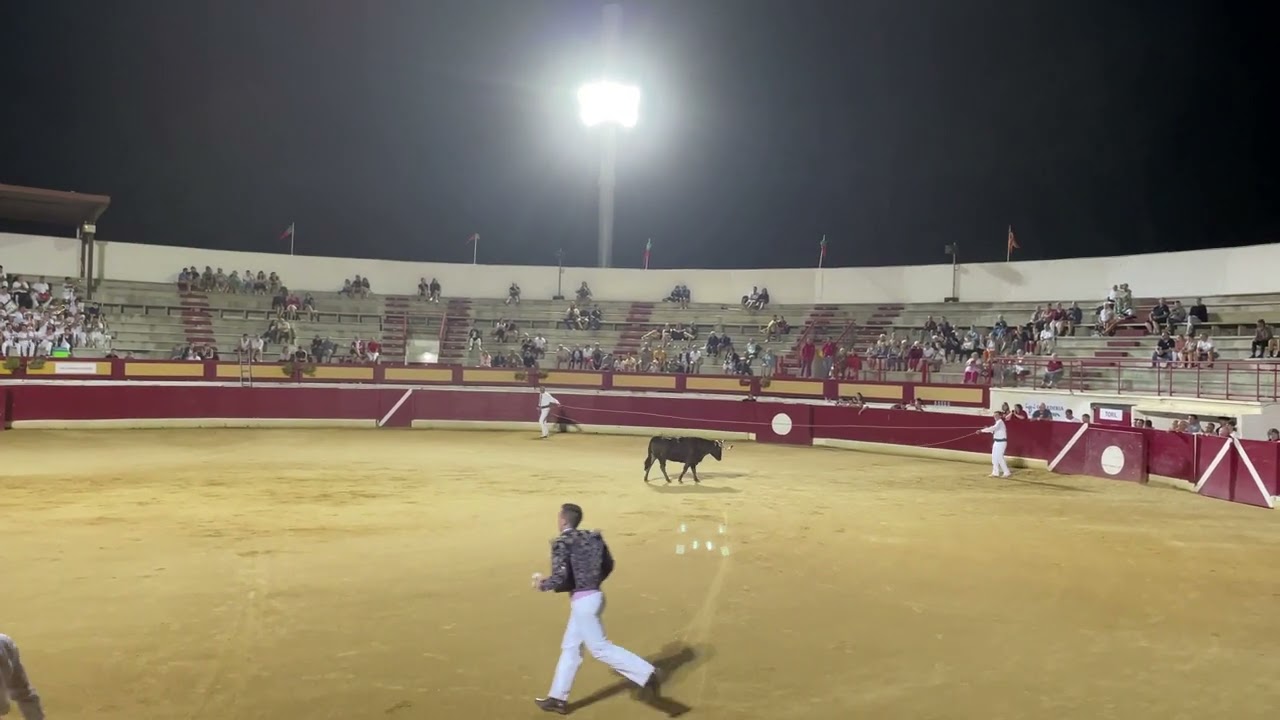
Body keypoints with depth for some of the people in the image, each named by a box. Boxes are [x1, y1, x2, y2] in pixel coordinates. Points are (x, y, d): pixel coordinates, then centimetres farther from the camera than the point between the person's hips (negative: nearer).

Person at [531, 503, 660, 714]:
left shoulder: (561, 542, -15)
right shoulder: (593, 537, 7)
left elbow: (560, 578, -21)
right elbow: (608, 565, 13)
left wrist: (542, 584, -2)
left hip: (582, 601, -9)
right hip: (595, 596, 9)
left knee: (600, 648, -1)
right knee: (570, 647, 16)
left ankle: (646, 673, -5)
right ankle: (558, 698, 24)